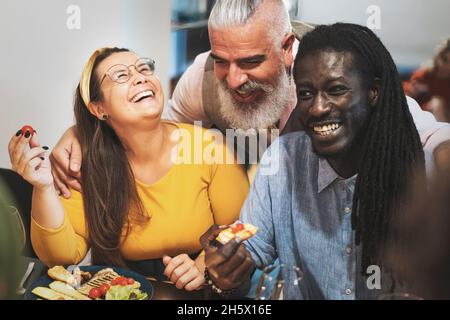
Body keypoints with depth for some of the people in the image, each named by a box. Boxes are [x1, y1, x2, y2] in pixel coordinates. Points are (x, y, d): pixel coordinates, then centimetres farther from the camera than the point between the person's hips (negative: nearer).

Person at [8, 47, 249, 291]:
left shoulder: (209, 148, -11)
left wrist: (203, 265, -21)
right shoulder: (89, 164, -6)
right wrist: (44, 187, -23)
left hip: (197, 294, 1)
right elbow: (64, 257, -9)